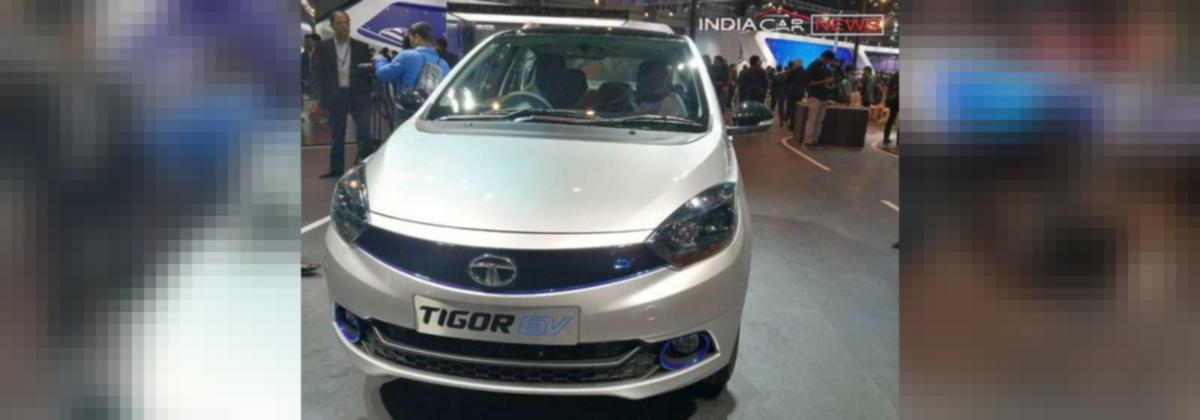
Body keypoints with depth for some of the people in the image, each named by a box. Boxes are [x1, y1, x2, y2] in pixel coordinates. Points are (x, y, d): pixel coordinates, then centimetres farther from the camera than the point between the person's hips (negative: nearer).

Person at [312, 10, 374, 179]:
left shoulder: (361, 47, 4)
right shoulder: (323, 47, 4)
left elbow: (368, 71, 4)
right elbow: (317, 73, 3)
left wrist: (367, 94, -4)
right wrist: (322, 97, -5)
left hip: (357, 95, -1)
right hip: (335, 96, 1)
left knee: (364, 133, -5)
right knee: (336, 135, 9)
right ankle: (336, 169, 17)